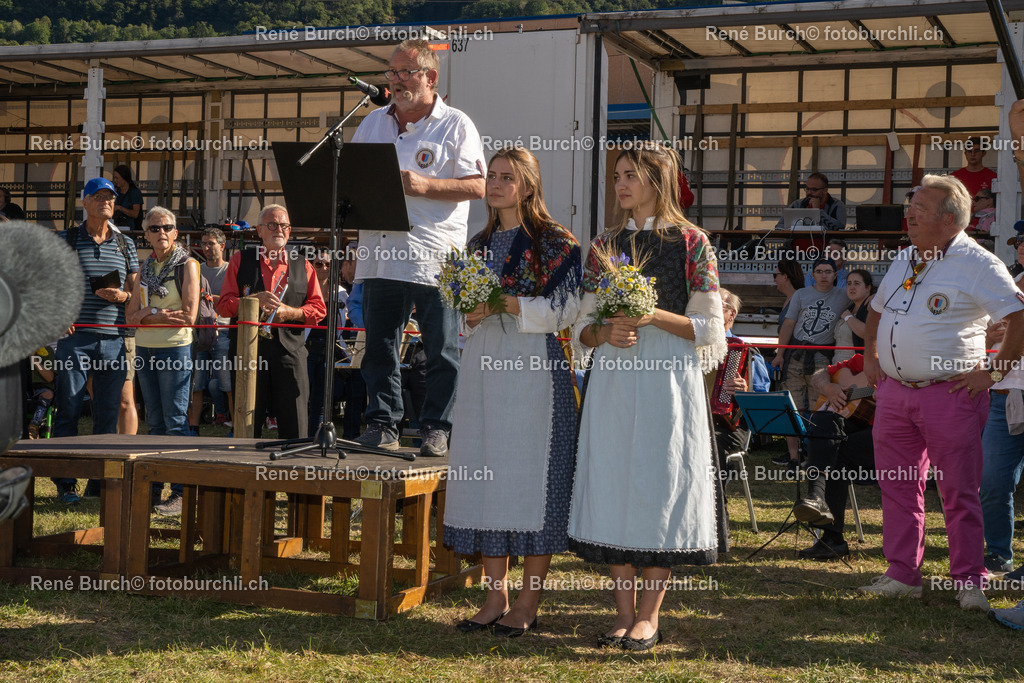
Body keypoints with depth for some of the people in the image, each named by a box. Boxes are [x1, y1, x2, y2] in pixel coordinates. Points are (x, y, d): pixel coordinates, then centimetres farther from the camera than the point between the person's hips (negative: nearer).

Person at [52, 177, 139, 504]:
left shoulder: (125, 244, 14)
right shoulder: (66, 240, 7)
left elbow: (135, 289, 17)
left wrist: (123, 295, -5)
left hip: (113, 339, 3)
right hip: (75, 336, -2)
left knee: (108, 413, 4)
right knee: (68, 410, -2)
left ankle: (101, 480, 13)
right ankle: (65, 483, 4)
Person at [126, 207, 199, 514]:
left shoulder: (187, 265, -4)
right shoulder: (146, 267, 13)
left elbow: (189, 316, -12)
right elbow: (132, 315, 9)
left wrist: (150, 313, -7)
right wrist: (152, 312, -11)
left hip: (175, 348, -6)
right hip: (145, 348, 6)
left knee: (175, 420, -7)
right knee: (155, 420, 10)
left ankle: (182, 491, -5)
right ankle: (153, 487, 14)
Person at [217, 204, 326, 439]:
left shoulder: (303, 266, 16)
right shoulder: (240, 260, 12)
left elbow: (319, 309, 10)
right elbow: (224, 305, 6)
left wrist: (289, 312, -7)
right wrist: (255, 300, -11)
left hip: (290, 351, 1)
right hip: (249, 350, -1)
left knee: (294, 427, -4)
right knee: (247, 426, 0)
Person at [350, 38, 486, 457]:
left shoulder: (456, 126, 2)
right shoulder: (373, 123, 18)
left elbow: (477, 186, -5)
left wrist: (425, 185, -17)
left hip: (436, 259, -4)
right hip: (381, 253, 5)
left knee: (441, 350, 0)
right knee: (379, 344, 5)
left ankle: (437, 429, 8)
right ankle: (382, 424, 12)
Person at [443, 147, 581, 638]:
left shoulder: (555, 242, -2)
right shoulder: (478, 244, 17)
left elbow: (563, 311, -8)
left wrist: (504, 303, -16)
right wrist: (469, 316, -1)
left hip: (533, 368, -6)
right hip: (483, 364, 6)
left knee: (529, 473, -5)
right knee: (485, 475, 4)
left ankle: (528, 603, 2)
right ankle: (495, 597, 11)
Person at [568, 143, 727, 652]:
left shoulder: (691, 242, 0)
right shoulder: (605, 244, 12)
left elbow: (708, 328, -2)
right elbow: (585, 327, 13)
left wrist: (655, 316, -16)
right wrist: (607, 332, -9)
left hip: (669, 376, -4)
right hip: (613, 376, 4)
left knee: (660, 483, -2)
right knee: (613, 484, 3)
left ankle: (649, 614, 8)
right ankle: (624, 611, 13)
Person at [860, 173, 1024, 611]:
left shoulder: (977, 264, -9)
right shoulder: (904, 260, 14)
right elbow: (877, 311, 30)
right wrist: (870, 358, 19)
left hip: (950, 393, -7)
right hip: (894, 391, 7)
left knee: (959, 492, -1)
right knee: (897, 487, 9)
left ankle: (969, 583, 9)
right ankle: (902, 575, 19)